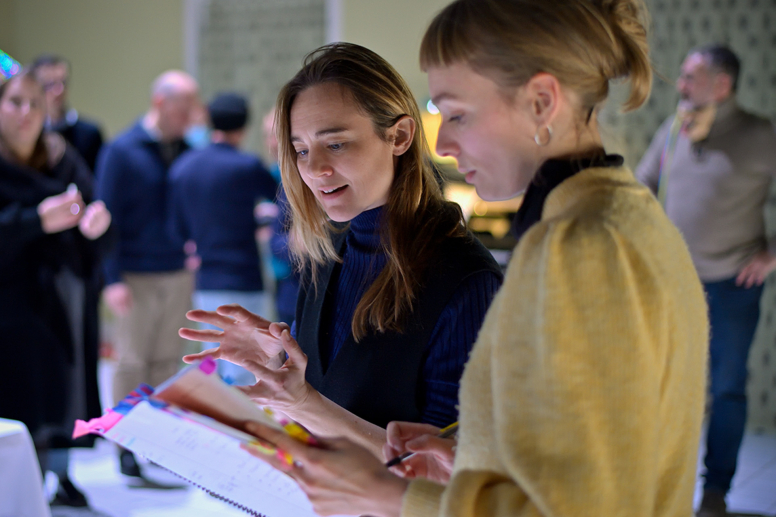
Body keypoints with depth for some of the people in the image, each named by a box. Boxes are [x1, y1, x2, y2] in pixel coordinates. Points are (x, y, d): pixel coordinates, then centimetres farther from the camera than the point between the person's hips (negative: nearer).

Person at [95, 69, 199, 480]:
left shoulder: (186, 151, 7)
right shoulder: (121, 151, -6)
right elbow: (107, 218, -7)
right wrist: (113, 280, -13)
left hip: (178, 274, 4)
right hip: (137, 277, -4)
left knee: (168, 361, 8)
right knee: (132, 362, 2)